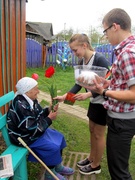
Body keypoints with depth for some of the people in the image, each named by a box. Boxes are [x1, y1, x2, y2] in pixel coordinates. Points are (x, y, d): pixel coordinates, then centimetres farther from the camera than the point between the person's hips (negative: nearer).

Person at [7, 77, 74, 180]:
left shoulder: (30, 100, -2)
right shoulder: (21, 106, -30)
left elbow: (38, 116, 8)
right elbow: (32, 129, -29)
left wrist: (49, 110, -11)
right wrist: (49, 119, -21)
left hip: (34, 130, 10)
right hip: (24, 137, -10)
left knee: (59, 137, 8)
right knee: (53, 147, -17)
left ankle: (58, 167, 25)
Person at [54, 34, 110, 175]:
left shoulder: (100, 59, -24)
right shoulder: (82, 62, 0)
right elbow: (79, 83, 2)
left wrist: (88, 94, -31)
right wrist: (64, 96, -8)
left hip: (103, 102, -8)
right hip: (94, 101, 8)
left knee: (99, 134, 6)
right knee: (92, 130, 19)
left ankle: (95, 165, 26)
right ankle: (91, 158, 39)